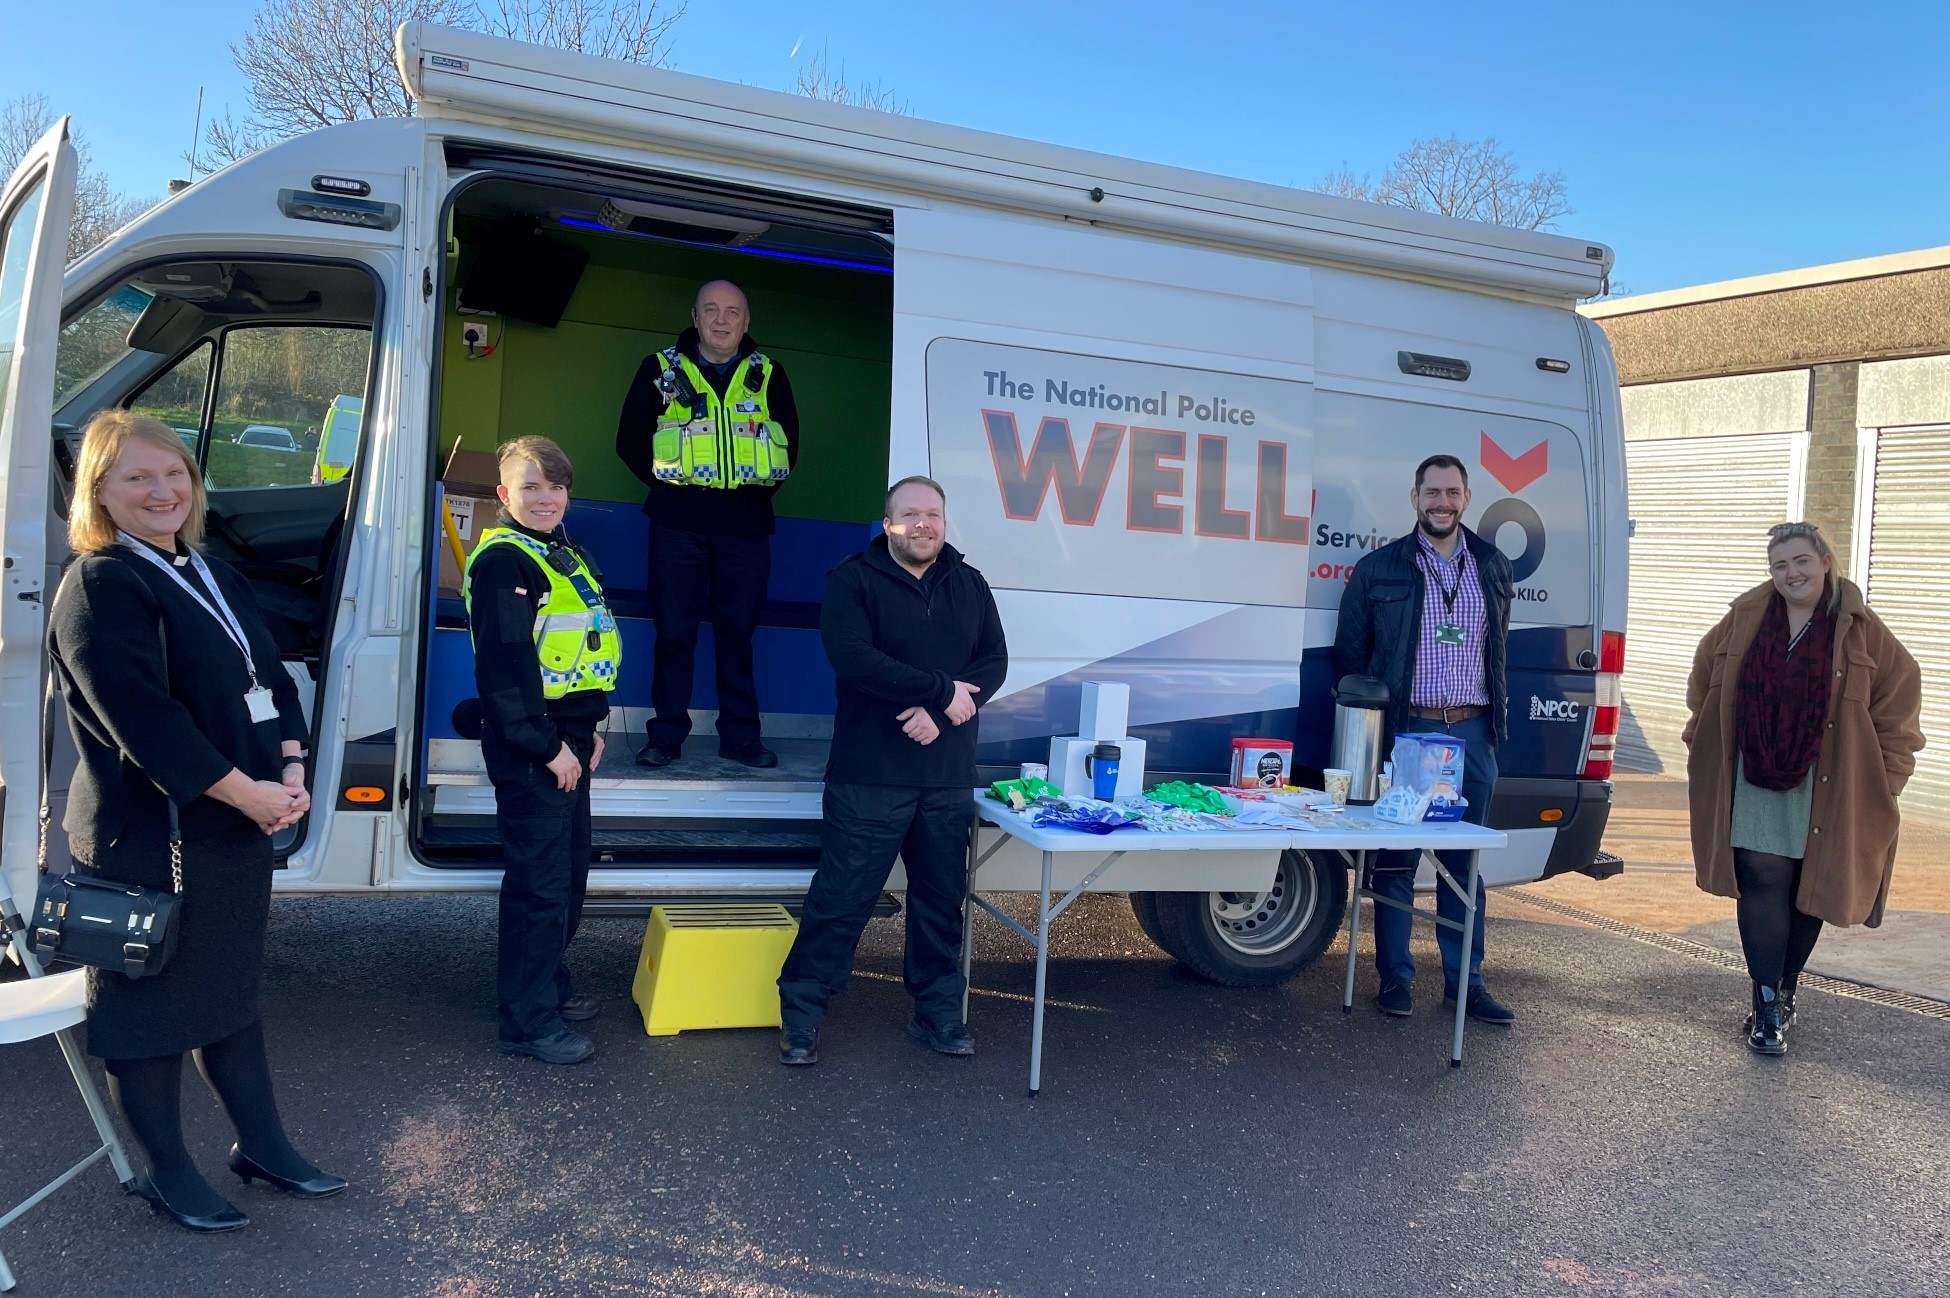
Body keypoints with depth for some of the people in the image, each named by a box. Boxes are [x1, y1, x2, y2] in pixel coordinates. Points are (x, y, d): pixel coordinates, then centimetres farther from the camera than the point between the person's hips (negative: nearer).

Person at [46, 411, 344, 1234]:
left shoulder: (212, 576, 11)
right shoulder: (99, 588, -15)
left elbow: (271, 678, 10)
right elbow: (143, 720, -24)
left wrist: (290, 774, -5)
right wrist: (248, 793, -20)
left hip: (236, 827, 8)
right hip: (144, 838, -8)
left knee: (232, 988, 18)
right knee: (149, 1005, 8)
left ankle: (262, 1144, 32)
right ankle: (167, 1175, 23)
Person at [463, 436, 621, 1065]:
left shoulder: (563, 555, 15)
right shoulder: (503, 560, -14)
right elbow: (505, 666, -21)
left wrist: (590, 725, 15)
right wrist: (546, 747, -20)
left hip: (568, 739, 10)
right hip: (530, 749, -10)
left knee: (569, 870, 19)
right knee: (538, 881, -3)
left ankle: (550, 984, 34)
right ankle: (527, 1020, 8)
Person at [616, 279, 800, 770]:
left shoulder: (768, 374, 9)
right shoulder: (662, 369, 5)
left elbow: (789, 441, 15)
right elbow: (631, 440, 8)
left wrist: (761, 490, 7)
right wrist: (665, 482, 2)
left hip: (746, 524, 1)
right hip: (678, 522, -1)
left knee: (739, 629, 5)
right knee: (674, 629, 1)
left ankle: (740, 734, 13)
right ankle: (666, 734, 10)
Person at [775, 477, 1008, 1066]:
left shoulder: (971, 586, 11)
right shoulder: (852, 581, -3)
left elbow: (993, 663, 3)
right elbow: (854, 660, -18)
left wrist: (938, 713, -14)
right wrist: (943, 690, -16)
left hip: (948, 778, 5)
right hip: (870, 775, -4)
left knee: (941, 899, 12)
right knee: (841, 898, 0)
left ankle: (938, 1012, 26)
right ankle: (801, 1015, 12)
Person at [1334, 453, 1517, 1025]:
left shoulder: (1495, 569, 11)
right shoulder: (1379, 569, 0)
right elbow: (1349, 654, 5)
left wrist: (1496, 719, 15)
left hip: (1472, 732, 3)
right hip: (1406, 730, -3)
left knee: (1464, 862, 10)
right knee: (1396, 860, 3)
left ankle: (1465, 980, 19)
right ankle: (1395, 978, 14)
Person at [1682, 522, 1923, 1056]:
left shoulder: (1861, 630, -4)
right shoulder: (1744, 620, -1)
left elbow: (1899, 700, 0)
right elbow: (1703, 683, 13)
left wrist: (1884, 779, -3)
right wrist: (1703, 741, 10)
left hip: (1829, 787, 0)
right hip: (1755, 782, 0)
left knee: (1811, 889, 10)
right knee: (1763, 883, -6)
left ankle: (1785, 991, 28)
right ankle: (1767, 1008, 0)